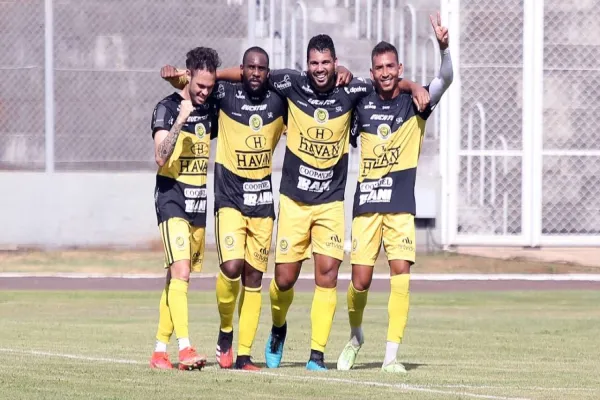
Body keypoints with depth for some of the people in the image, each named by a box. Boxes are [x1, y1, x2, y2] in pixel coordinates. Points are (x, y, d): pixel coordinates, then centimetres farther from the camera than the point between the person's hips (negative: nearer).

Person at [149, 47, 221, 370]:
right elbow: (161, 157, -20)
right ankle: (185, 349, -26)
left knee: (177, 278, 8)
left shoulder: (210, 109, 9)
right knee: (180, 273, -18)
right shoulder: (167, 108, -9)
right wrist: (181, 119, -27)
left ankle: (160, 349, 14)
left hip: (198, 204, 7)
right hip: (172, 200, -7)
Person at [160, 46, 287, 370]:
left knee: (253, 276, 3)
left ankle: (244, 354, 9)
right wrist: (173, 75, -18)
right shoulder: (225, 94, -6)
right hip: (230, 198, -3)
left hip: (262, 200, 3)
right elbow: (190, 83, 4)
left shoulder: (279, 100, 0)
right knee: (231, 266, -20)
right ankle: (225, 332, 5)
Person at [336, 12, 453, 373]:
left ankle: (392, 354, -9)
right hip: (366, 203, 2)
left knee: (401, 272, -12)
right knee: (360, 280, -1)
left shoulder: (413, 103, 1)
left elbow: (446, 79, -16)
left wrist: (444, 46, -32)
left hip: (400, 204, -2)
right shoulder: (362, 104, 8)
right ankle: (356, 337, 27)